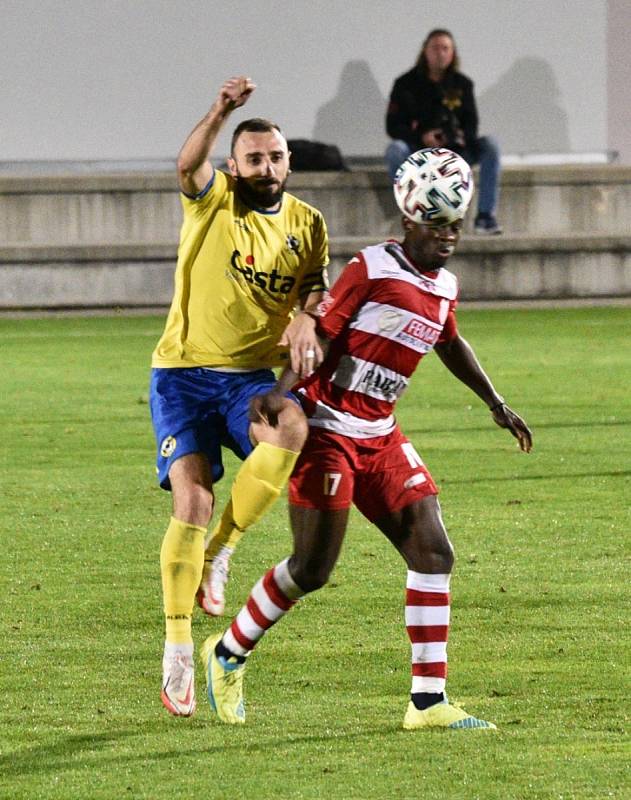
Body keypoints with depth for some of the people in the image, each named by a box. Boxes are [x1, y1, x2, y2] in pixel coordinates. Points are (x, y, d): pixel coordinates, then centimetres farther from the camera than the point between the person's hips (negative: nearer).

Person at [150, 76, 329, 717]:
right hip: (183, 372, -2)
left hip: (253, 376, 2)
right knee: (191, 501, -15)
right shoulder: (213, 200, -3)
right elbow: (188, 164, -24)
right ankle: (178, 650, -3)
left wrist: (306, 319, -19)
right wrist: (219, 115, -43)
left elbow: (315, 289, 6)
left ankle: (218, 549, -13)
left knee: (291, 429, -33)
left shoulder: (307, 225, 9)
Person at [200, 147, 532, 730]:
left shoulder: (445, 287, 10)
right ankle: (229, 654, 18)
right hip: (327, 430, -7)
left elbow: (451, 345, 29)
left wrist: (496, 404, 33)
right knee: (312, 568, -6)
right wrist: (282, 391, -29)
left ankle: (429, 700, -3)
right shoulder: (371, 269, -12)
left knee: (433, 554, -5)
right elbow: (321, 332, -15)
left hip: (381, 438, 7)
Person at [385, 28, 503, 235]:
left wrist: (462, 137, -20)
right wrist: (422, 137, -23)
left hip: (452, 150, 2)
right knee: (395, 150, -35)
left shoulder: (462, 84, 7)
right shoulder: (406, 84, -1)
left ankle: (485, 216, -22)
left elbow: (471, 125, 5)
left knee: (489, 145, -22)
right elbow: (393, 126, -6)